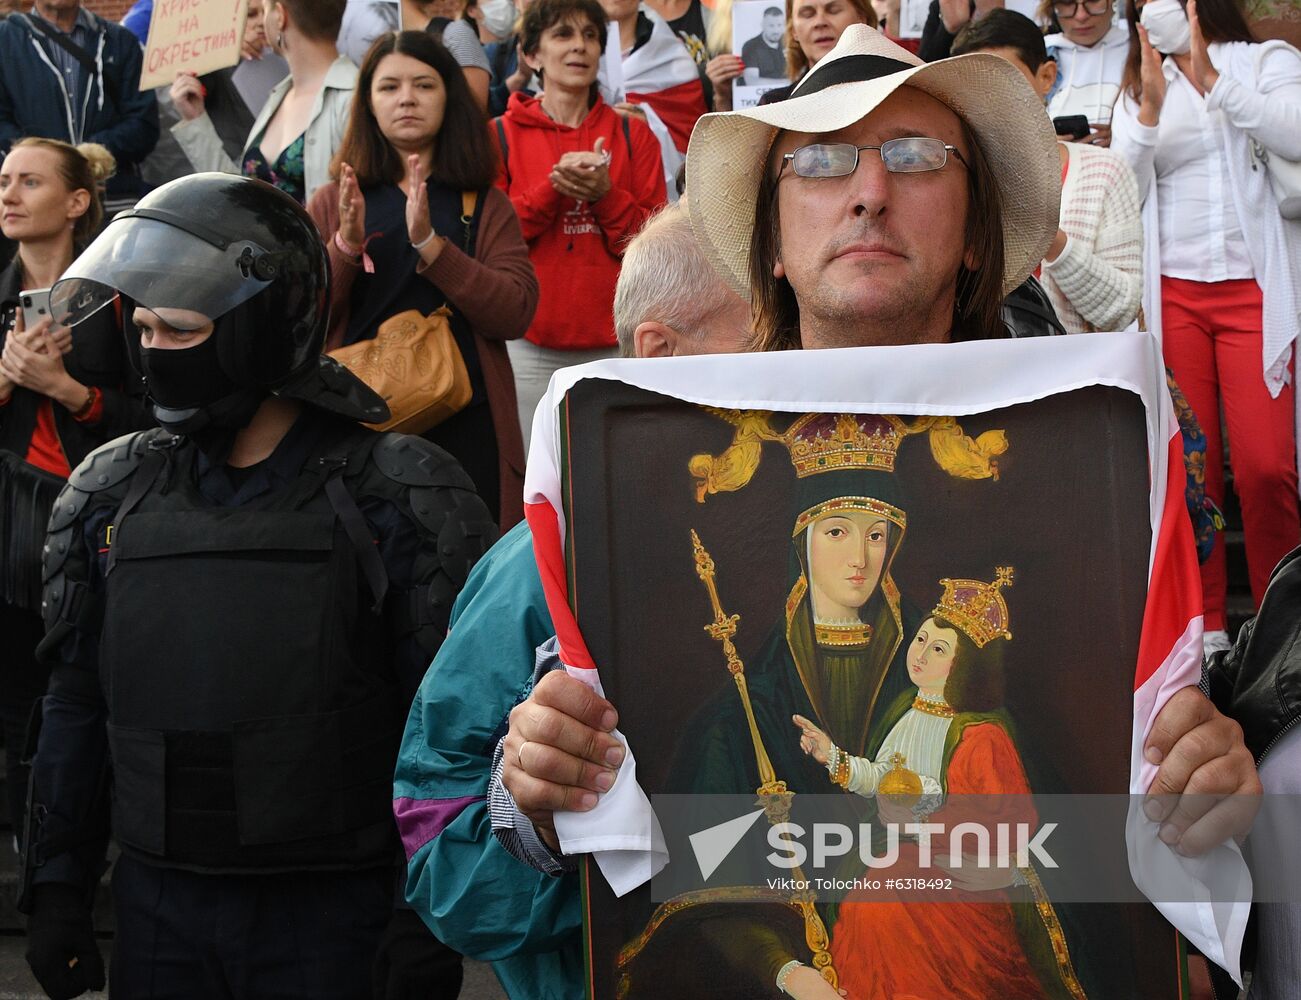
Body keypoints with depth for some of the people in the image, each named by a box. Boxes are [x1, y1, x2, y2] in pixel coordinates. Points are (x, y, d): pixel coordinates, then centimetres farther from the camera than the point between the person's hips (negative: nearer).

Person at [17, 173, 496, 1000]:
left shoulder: (398, 497, -7)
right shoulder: (112, 493, 6)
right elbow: (76, 705, 12)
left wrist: (432, 925, -10)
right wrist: (58, 887, 10)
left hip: (333, 914, -4)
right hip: (156, 906, 4)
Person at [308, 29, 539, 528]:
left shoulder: (484, 205, 7)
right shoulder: (333, 203, 9)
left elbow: (516, 313, -8)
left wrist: (430, 243, -17)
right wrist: (346, 246, -15)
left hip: (464, 429, 0)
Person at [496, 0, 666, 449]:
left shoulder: (633, 134, 10)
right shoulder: (501, 136, 6)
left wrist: (605, 194, -12)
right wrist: (552, 187, -12)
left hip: (614, 344, 1)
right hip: (531, 346, -1)